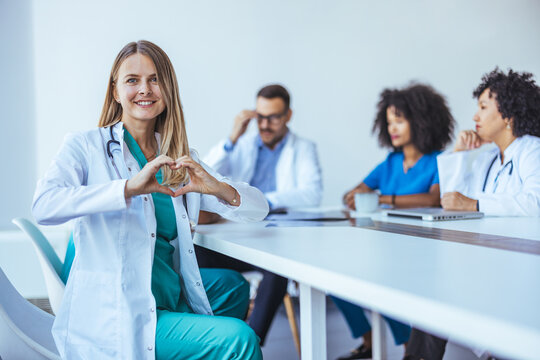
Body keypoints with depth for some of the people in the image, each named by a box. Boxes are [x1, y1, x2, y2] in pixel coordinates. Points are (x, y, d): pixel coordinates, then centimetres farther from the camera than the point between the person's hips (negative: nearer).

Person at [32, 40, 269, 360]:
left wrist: (217, 188, -16)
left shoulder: (181, 160, 12)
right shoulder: (85, 147, -3)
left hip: (168, 302, 7)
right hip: (111, 318, -7)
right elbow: (44, 206, -23)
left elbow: (259, 208, 6)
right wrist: (129, 188, -33)